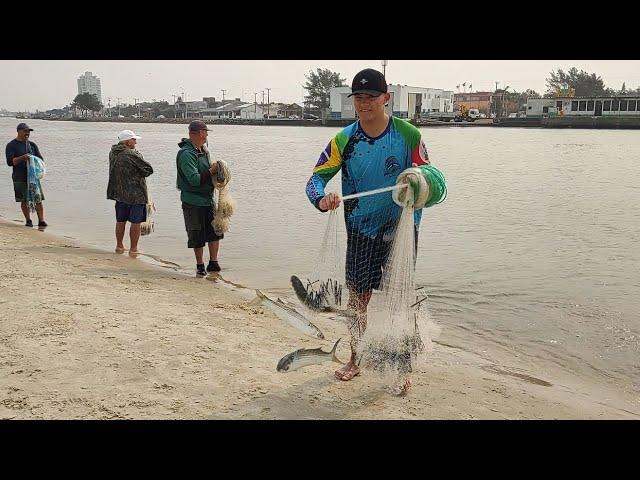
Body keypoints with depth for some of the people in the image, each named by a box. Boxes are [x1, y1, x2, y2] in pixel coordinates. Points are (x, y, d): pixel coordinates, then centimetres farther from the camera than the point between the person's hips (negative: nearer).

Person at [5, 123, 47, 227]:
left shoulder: (32, 145, 16)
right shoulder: (11, 145, 3)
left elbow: (41, 159, 15)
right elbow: (10, 162, -7)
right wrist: (22, 158, -22)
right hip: (20, 178, -3)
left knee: (38, 199, -4)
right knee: (24, 200, 1)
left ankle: (41, 220, -1)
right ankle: (28, 221, 11)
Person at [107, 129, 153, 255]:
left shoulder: (112, 153, 4)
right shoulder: (132, 155, -19)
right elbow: (149, 169, -14)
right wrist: (140, 174, 4)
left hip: (119, 193, 7)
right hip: (136, 194, -7)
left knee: (120, 221, 17)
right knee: (135, 222, 1)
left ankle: (119, 246, 27)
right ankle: (133, 249, 5)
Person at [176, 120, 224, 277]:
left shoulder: (204, 151, 10)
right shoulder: (186, 154, -18)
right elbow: (194, 179, -25)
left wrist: (218, 173, 2)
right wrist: (211, 171, -16)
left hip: (208, 199, 8)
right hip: (193, 202, -8)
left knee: (215, 231, 8)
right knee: (197, 236, 3)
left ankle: (213, 263, 18)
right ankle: (200, 266, 17)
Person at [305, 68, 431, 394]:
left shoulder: (408, 134, -8)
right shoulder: (344, 139, -4)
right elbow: (316, 177, -8)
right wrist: (322, 199, -31)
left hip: (399, 229, -2)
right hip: (360, 231, 2)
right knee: (357, 298, 11)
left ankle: (404, 368, 17)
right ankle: (355, 359, 30)